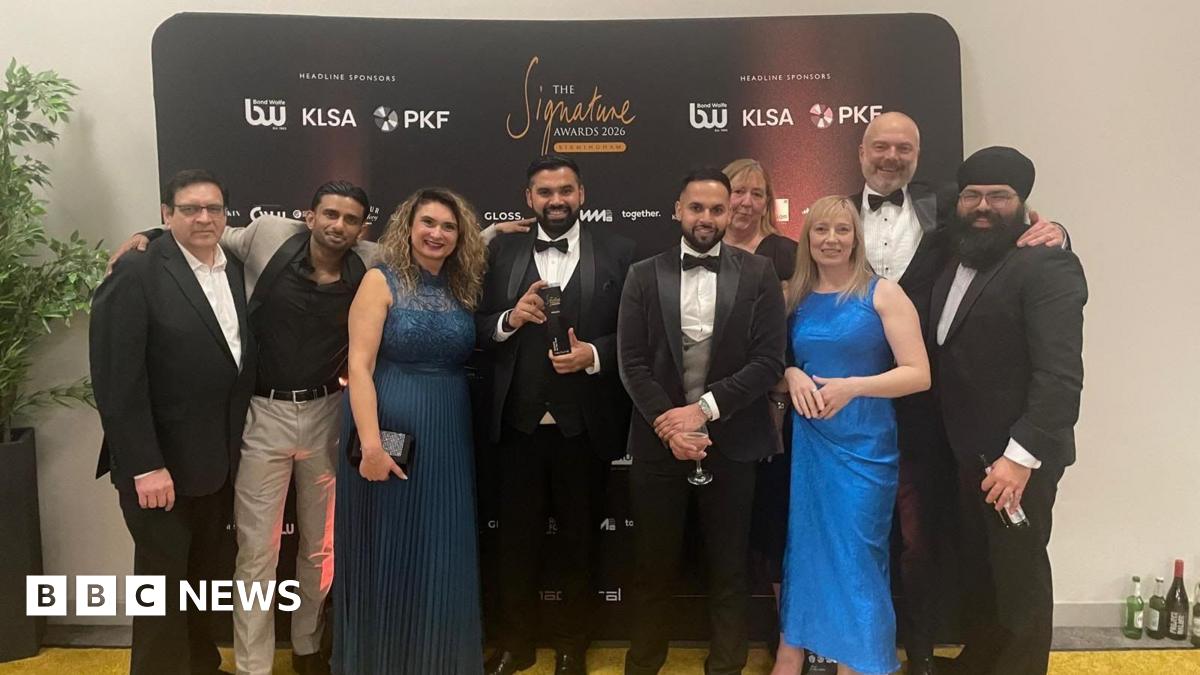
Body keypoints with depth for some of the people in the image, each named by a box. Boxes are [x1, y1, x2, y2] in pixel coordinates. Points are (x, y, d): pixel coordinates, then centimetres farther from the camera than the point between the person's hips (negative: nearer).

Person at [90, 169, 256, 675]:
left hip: (218, 460, 6)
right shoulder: (136, 275, -13)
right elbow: (116, 379, -17)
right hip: (161, 463, -6)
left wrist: (234, 445, 1)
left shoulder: (235, 271, 7)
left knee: (202, 576, 20)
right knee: (163, 582, 7)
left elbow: (239, 359, 7)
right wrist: (144, 465, -19)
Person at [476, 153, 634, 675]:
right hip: (519, 423, 1)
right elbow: (479, 329, 1)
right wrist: (511, 318, -18)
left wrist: (594, 353, -20)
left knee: (578, 540, 16)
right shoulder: (502, 252, 4)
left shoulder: (617, 253, -1)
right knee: (516, 540, 15)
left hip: (584, 426, -1)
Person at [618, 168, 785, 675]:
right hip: (660, 439, 1)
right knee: (653, 570, 12)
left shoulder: (758, 274, 1)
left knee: (728, 570, 12)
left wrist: (704, 409, -14)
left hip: (731, 442, 0)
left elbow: (769, 360, -7)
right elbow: (631, 362, -2)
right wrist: (667, 424, -13)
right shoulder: (644, 276, 3)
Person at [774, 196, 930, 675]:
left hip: (864, 444, -3)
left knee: (855, 555, 3)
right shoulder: (795, 297, 7)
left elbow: (918, 374, -10)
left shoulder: (882, 293, -6)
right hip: (808, 440, 4)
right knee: (804, 545, 11)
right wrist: (792, 376, -7)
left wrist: (853, 386, -21)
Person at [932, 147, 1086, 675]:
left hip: (1016, 455, -7)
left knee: (1018, 571, 7)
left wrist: (1021, 456, -27)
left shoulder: (1047, 266, -14)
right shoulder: (956, 265, 12)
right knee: (979, 567, 20)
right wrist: (956, 444, 4)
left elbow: (1060, 374, -22)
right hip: (969, 451, 8)